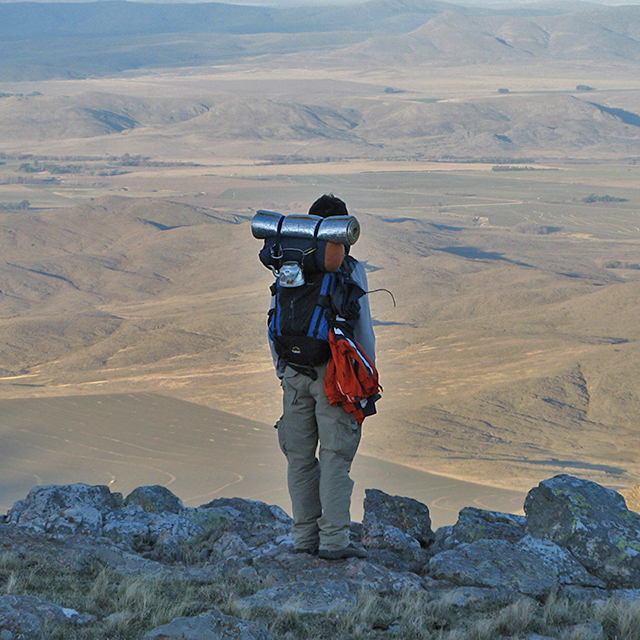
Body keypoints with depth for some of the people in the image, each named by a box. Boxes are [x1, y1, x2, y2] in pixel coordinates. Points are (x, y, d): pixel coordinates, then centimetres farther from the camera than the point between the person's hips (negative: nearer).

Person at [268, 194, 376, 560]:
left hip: (295, 372, 4)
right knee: (335, 457, -2)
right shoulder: (350, 270, -7)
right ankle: (333, 539, -4)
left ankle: (305, 537, 13)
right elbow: (363, 329, -6)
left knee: (300, 457, 10)